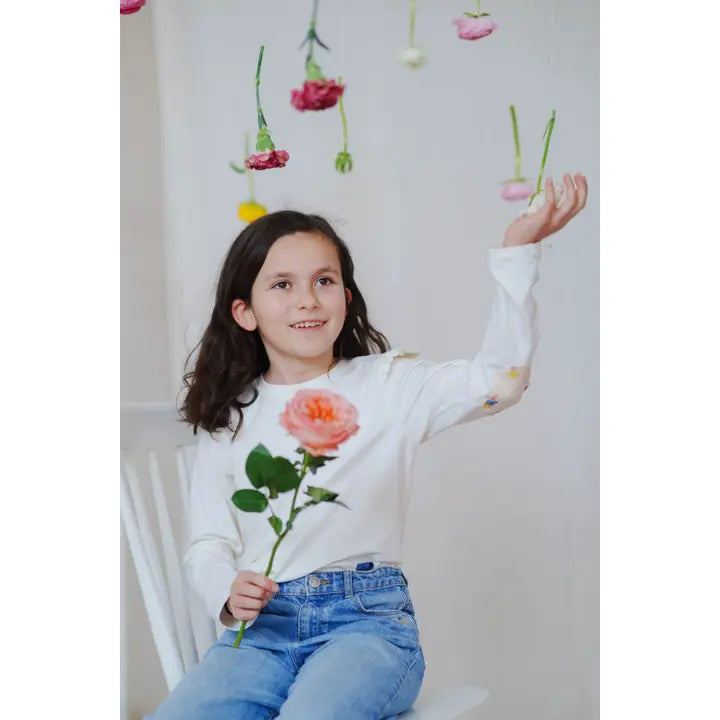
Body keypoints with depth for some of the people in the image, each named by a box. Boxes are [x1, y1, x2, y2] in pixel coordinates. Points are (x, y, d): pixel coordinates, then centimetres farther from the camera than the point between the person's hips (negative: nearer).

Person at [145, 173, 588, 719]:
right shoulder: (229, 419, 12)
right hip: (262, 626, 3)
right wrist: (229, 592, -11)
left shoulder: (388, 386, 6)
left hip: (366, 619, -3)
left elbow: (498, 378, -9)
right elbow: (208, 543, 13)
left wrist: (518, 251, -17)